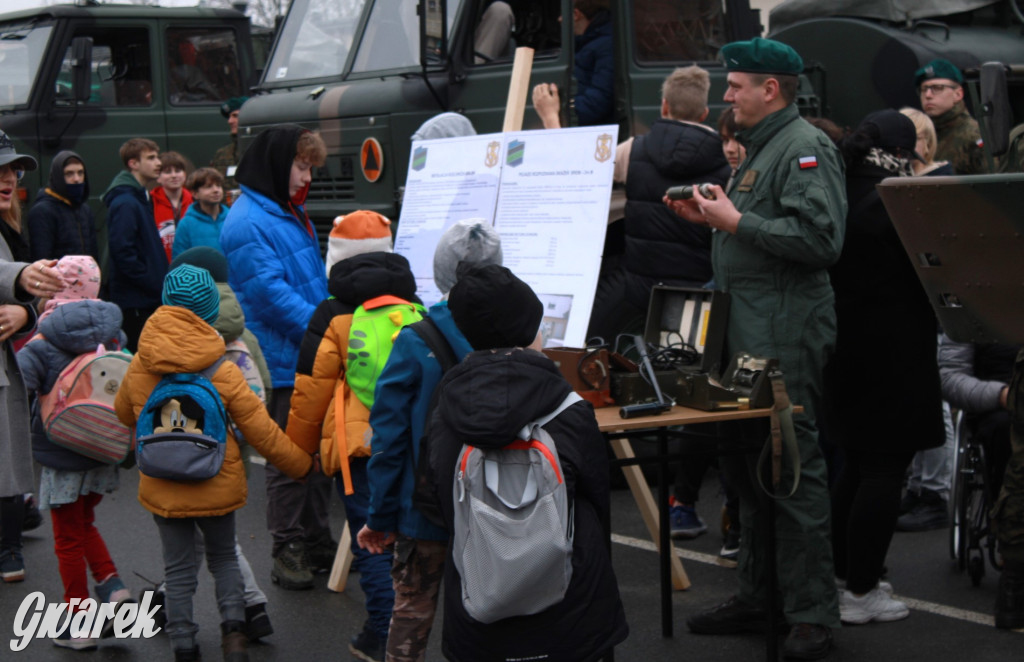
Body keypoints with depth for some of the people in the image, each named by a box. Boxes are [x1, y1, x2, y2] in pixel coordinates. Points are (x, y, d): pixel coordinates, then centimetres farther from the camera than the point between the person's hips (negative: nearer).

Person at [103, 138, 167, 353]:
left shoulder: (143, 199, 17)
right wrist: (157, 284, -18)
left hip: (150, 300, 9)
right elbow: (123, 253, -21)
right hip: (134, 302, -9)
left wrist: (162, 282, 10)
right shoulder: (125, 203, -14)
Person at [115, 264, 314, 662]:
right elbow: (261, 432, -10)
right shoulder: (223, 373, -15)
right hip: (217, 488, -1)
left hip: (162, 491, 1)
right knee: (223, 558, 20)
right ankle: (233, 629, 3)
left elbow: (123, 413, 12)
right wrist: (302, 465, 3)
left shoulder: (139, 368, -8)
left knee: (178, 569, 13)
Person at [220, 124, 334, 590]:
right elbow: (273, 297, -23)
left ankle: (316, 541, 27)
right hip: (282, 364, -9)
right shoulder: (247, 224, -17)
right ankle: (287, 551, 12)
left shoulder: (292, 214, 14)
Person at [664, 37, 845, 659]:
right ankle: (757, 597, 25)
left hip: (786, 334, -11)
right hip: (747, 330, 11)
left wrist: (737, 221, -17)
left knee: (792, 466, -8)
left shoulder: (805, 148, -12)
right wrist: (712, 217, 13)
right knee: (746, 463, 15)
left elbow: (818, 237, -23)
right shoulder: (762, 147, 21)